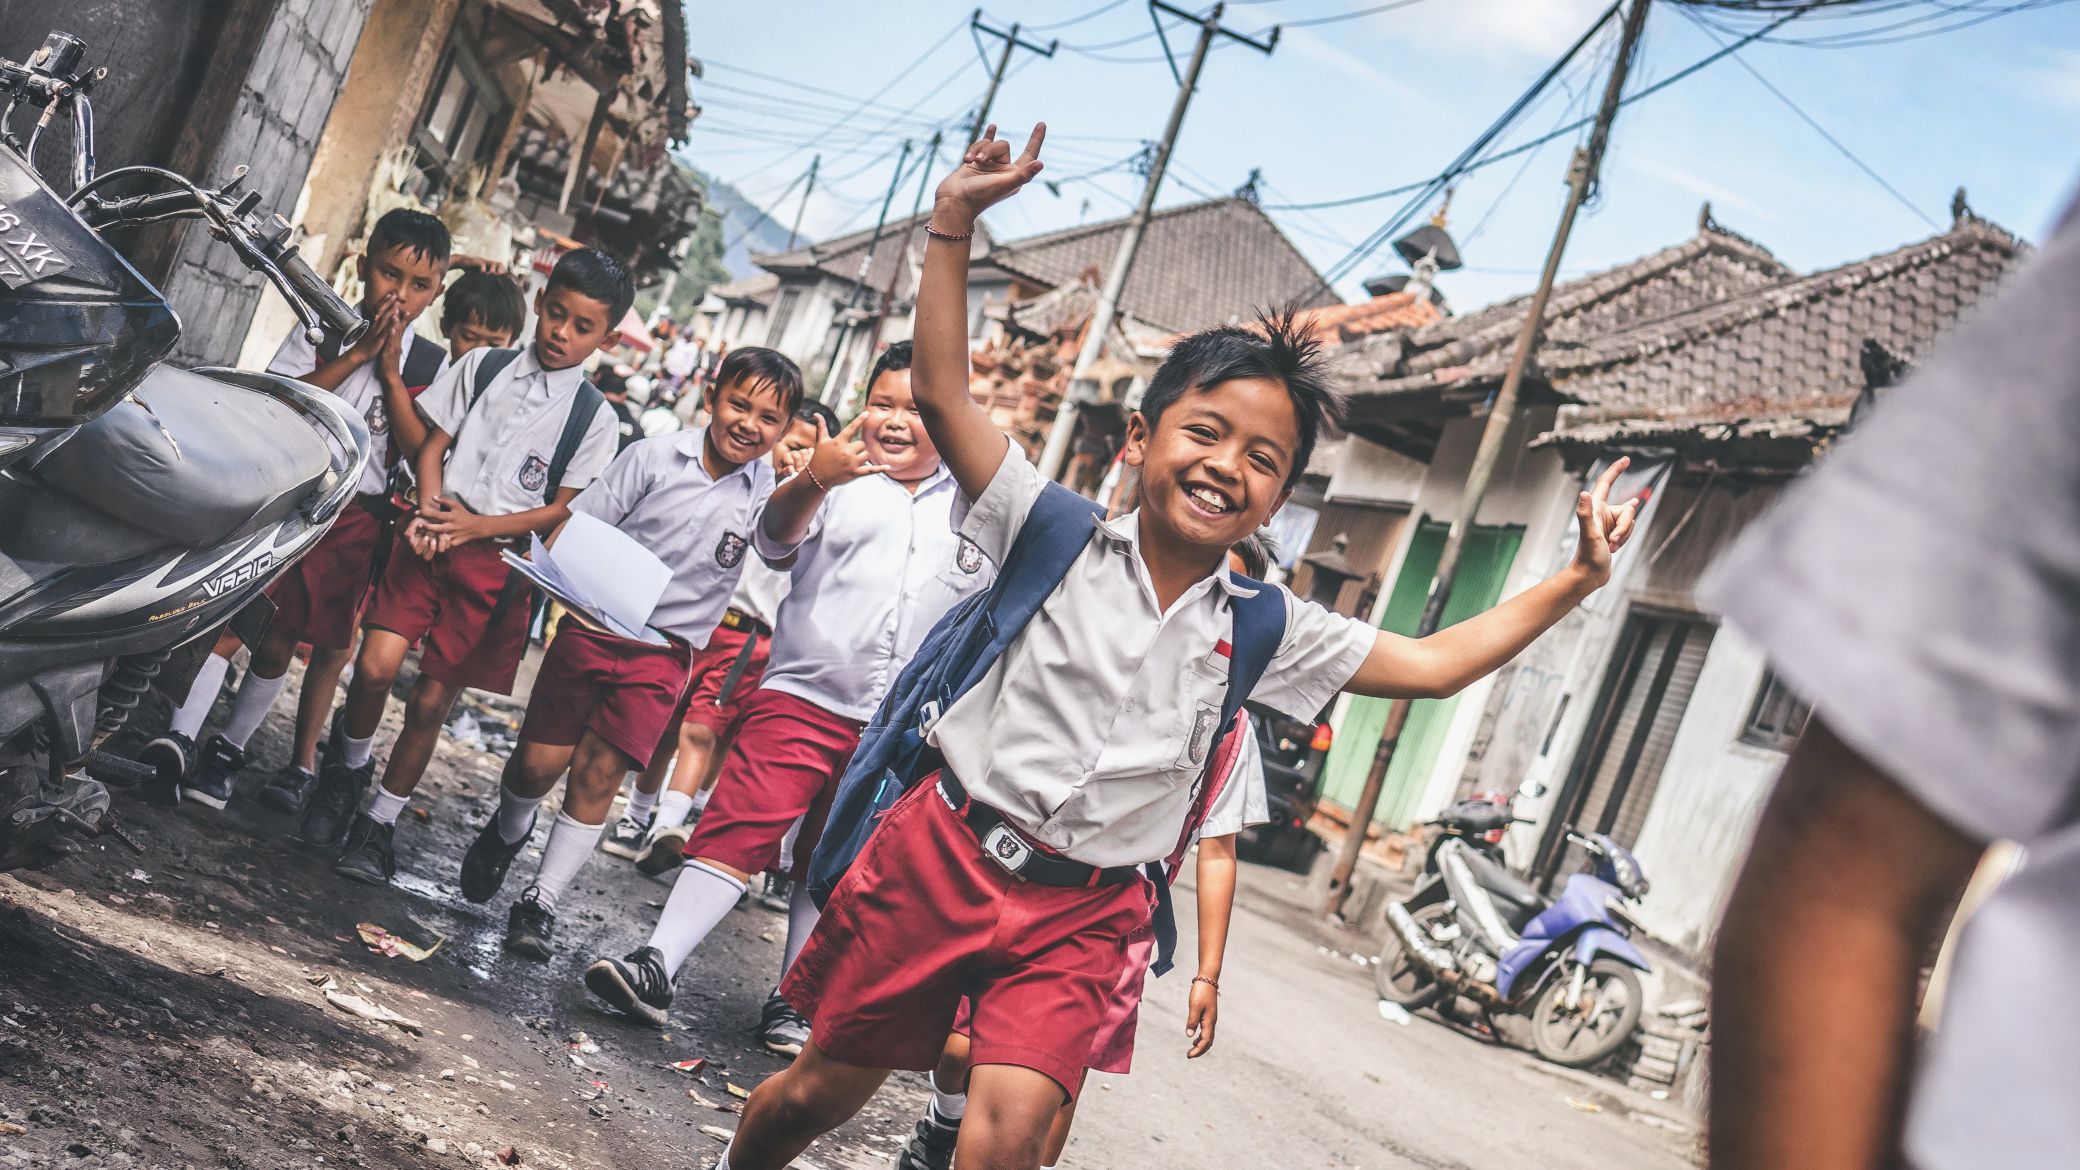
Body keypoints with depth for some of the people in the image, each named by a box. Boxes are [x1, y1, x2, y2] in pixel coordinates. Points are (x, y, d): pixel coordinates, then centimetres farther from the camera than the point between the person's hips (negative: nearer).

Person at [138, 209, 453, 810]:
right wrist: (355, 356, -16)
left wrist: (390, 372, -12)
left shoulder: (428, 365, 4)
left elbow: (421, 451, -6)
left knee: (278, 642, 8)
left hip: (355, 519, 1)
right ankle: (179, 737, -15)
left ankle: (228, 748, 22)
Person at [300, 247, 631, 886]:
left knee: (430, 703, 2)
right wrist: (430, 513, -10)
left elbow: (564, 509, -1)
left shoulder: (593, 418, 1)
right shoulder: (483, 367, 7)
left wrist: (477, 525, -11)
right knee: (376, 666, -13)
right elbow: (433, 443, 8)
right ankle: (350, 767, 17)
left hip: (496, 563, -1)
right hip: (434, 539, 1)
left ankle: (379, 822, 20)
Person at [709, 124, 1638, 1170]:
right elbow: (942, 393, -11)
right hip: (944, 854, -1)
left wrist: (1575, 578, 0)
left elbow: (1433, 665, 5)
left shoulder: (1261, 631, 2)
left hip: (1082, 916, 1)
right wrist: (953, 224, -17)